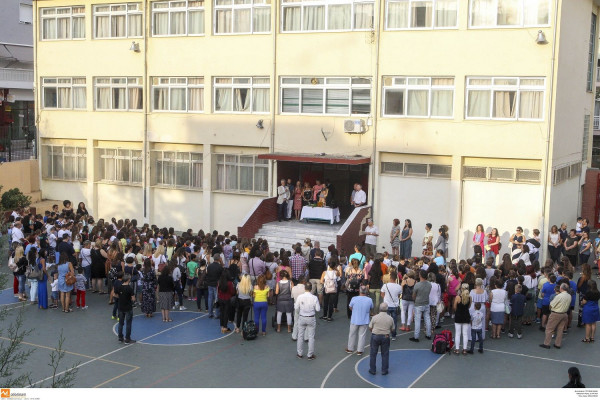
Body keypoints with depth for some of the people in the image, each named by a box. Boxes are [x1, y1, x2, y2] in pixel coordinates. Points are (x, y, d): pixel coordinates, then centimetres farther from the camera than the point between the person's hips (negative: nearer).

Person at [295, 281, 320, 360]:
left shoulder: (300, 297, -13)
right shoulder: (314, 298, -15)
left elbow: (296, 308, -6)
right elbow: (318, 309, -10)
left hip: (301, 318, 1)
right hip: (311, 319, -1)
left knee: (300, 336, 15)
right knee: (311, 337, 10)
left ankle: (300, 354, 25)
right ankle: (310, 355, 16)